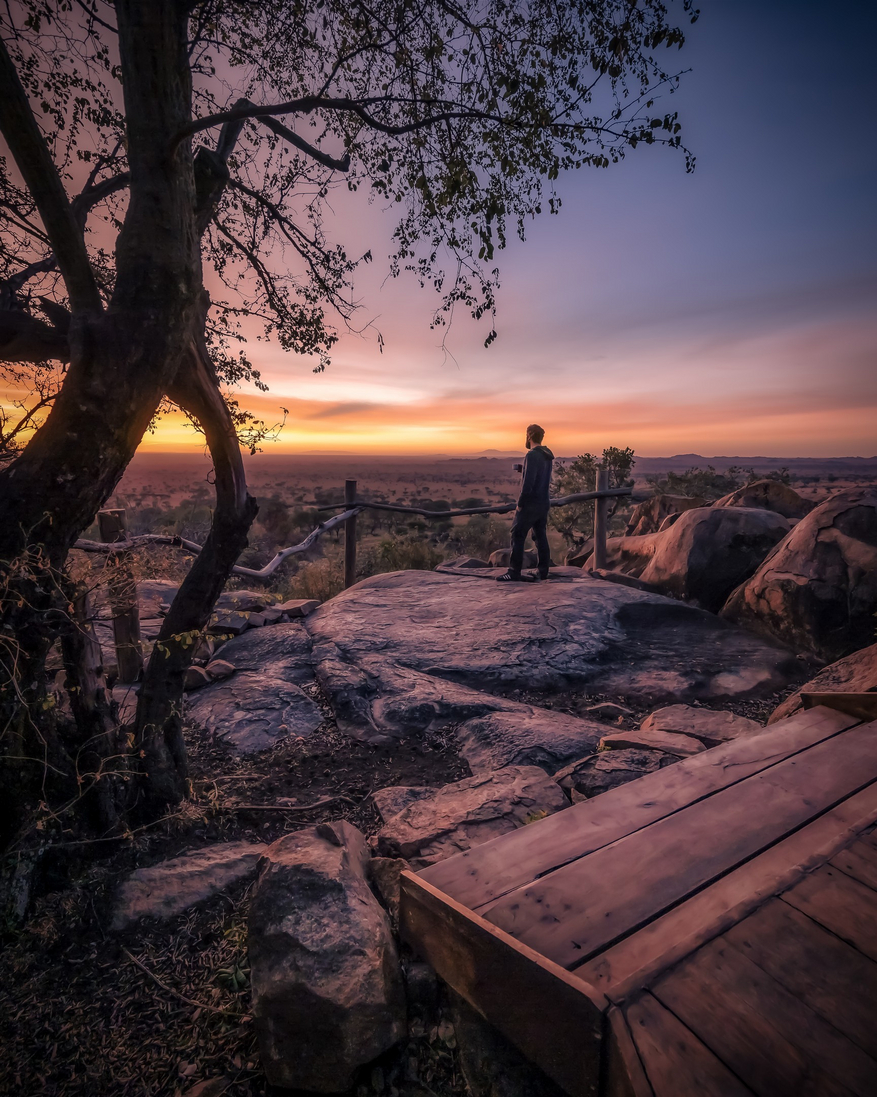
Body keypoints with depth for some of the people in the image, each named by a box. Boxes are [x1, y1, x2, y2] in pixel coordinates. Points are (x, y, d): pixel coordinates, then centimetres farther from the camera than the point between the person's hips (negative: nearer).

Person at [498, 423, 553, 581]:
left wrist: (520, 504, -14)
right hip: (543, 503, 9)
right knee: (541, 537, 11)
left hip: (530, 504, -9)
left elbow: (528, 482, -22)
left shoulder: (532, 455, -16)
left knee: (517, 536, -4)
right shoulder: (548, 455, 12)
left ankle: (514, 573, -4)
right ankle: (543, 572, 14)